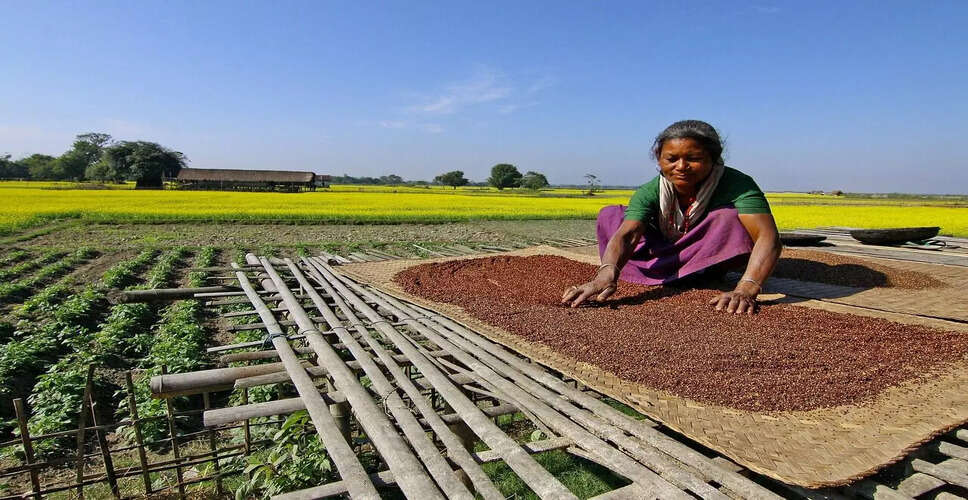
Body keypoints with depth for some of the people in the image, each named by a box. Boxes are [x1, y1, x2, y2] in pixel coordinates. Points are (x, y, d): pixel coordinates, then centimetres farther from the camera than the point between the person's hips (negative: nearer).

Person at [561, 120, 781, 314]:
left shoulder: (737, 185, -28)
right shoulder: (649, 193, -23)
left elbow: (768, 237, -41)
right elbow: (627, 234, -40)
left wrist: (746, 288, -59)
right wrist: (607, 275, -61)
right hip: (667, 254, 2)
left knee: (730, 215, -34)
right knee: (609, 214, -12)